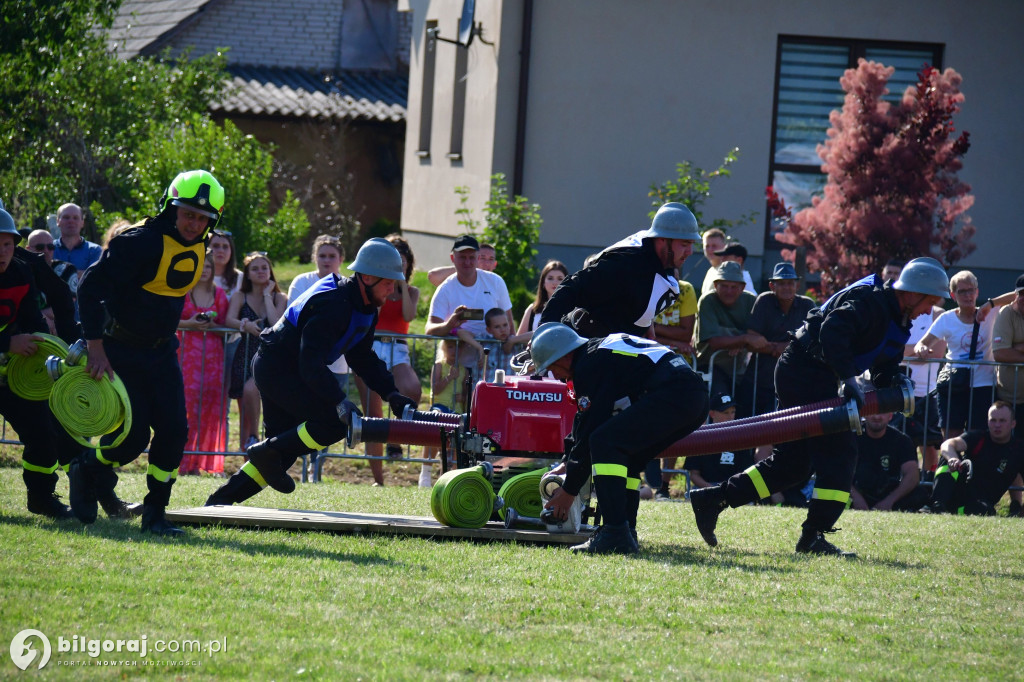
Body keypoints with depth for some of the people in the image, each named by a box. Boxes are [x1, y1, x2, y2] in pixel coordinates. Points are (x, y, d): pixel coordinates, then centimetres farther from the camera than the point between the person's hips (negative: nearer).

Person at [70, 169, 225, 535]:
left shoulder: (196, 249, 4)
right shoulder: (142, 242, -22)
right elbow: (91, 287, -25)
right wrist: (96, 349, -29)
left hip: (161, 351, 7)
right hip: (120, 350, -7)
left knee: (174, 430, -6)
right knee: (133, 436, -11)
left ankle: (155, 512, 5)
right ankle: (87, 471, 19)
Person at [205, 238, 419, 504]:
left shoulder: (365, 309, 5)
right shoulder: (331, 305, -27)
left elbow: (364, 358, 13)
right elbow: (312, 365, -33)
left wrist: (391, 394, -1)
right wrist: (340, 402, -41)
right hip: (276, 369, -10)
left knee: (285, 448, 10)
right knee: (337, 420, -21)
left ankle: (222, 499, 14)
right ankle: (268, 452, -10)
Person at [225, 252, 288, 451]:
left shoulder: (279, 298, 7)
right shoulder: (240, 297, 10)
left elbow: (277, 322, -12)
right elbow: (229, 320, -9)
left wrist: (267, 295, -4)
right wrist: (245, 325, -30)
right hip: (246, 357, 2)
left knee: (251, 388, -33)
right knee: (245, 415, -3)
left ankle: (254, 436, -16)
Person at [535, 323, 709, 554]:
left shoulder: (589, 366, -5)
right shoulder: (601, 351, 26)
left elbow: (589, 431, -4)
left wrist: (568, 491, 4)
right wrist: (568, 464, 39)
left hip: (672, 394, -11)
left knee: (604, 442, -13)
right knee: (624, 456, 20)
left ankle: (616, 535, -19)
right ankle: (626, 533, 16)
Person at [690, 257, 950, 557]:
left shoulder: (896, 321, 15)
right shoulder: (869, 300, -17)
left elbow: (884, 367, 16)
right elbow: (832, 330, -31)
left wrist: (895, 380, -8)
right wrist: (849, 378, -38)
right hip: (805, 372, -11)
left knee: (792, 462, 11)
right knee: (839, 451, -14)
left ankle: (712, 499, 13)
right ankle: (813, 536, -15)